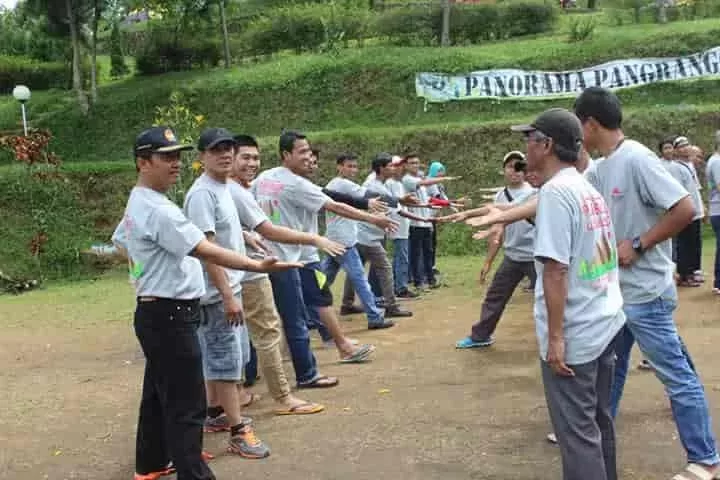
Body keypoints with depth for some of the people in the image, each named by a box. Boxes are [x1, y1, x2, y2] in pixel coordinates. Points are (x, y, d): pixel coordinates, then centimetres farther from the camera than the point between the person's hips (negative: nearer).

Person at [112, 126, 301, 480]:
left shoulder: (136, 204, 11)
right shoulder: (158, 210, -22)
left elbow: (119, 242, 27)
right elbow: (206, 251, -29)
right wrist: (258, 266, -34)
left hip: (157, 313, 11)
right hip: (169, 316, -11)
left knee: (158, 393, 22)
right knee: (187, 404, -6)